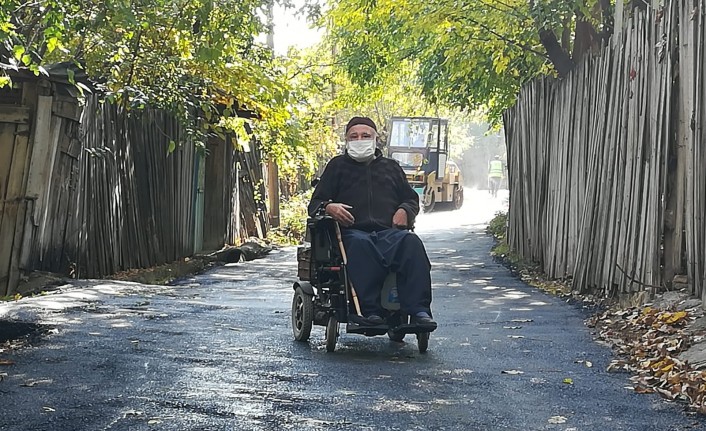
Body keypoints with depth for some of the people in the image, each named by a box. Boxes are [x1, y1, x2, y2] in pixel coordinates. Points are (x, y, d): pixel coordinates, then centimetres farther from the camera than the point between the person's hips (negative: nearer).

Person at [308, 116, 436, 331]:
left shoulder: (391, 167, 31)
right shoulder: (337, 166, 25)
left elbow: (412, 199, 33)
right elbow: (315, 204, 19)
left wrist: (405, 210, 8)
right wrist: (328, 207, -6)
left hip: (389, 231, 2)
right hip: (352, 231, -2)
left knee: (411, 242, -34)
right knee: (360, 244, -41)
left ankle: (418, 309, -41)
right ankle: (369, 311, -46)